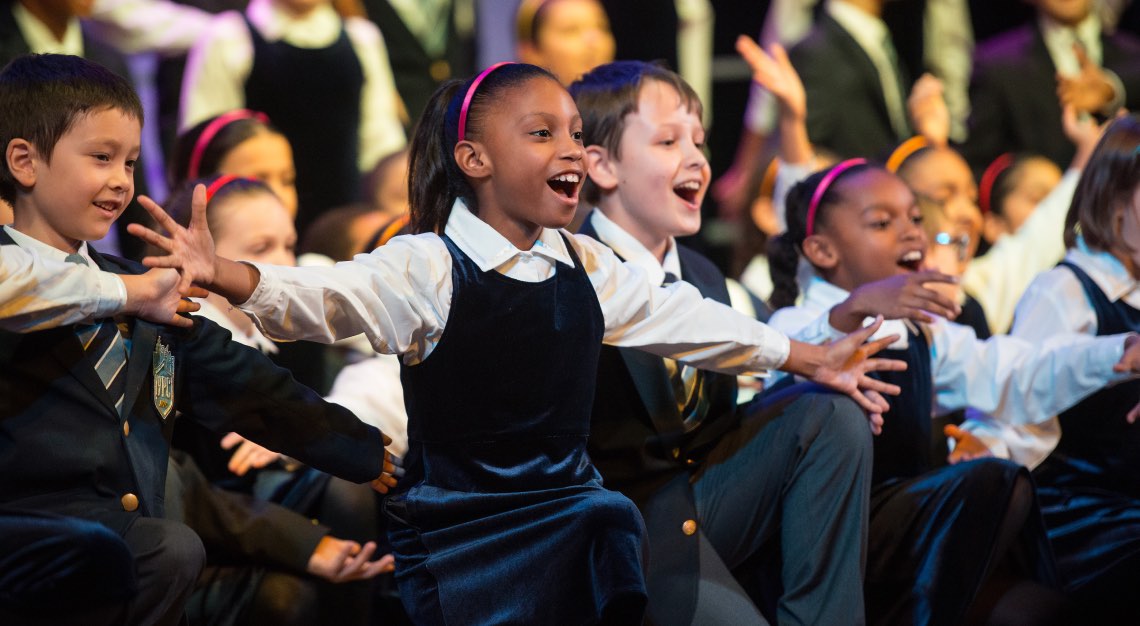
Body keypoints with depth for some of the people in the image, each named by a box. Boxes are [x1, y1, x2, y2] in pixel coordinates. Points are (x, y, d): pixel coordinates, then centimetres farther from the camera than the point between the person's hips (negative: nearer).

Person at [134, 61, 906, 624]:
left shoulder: (588, 268, 8)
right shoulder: (428, 270, -13)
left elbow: (682, 318, 17)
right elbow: (326, 298, -26)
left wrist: (810, 358, 21)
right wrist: (228, 277, -45)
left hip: (571, 503, 6)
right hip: (459, 516, -6)